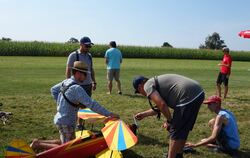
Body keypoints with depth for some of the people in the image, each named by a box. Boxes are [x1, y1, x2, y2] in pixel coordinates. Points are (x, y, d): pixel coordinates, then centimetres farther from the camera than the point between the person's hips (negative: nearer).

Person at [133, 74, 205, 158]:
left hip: (188, 96, -10)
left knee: (175, 131, 3)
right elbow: (159, 107, 34)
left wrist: (169, 120, 2)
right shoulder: (156, 82, 27)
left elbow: (162, 104, -13)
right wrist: (144, 114, 43)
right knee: (182, 130, 22)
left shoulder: (147, 85, 0)